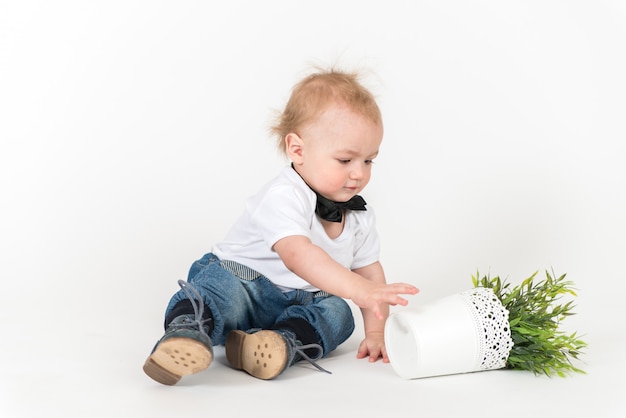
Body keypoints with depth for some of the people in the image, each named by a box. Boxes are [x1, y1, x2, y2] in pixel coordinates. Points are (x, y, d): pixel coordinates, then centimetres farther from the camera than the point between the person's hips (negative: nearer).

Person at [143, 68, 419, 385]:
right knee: (225, 288, -36)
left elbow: (370, 271, 11)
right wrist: (360, 290, -51)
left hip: (297, 303, 7)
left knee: (337, 313, -19)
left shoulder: (360, 217, 2)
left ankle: (286, 341, -37)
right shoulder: (283, 197, -25)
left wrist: (375, 332, -1)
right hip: (241, 276, -7)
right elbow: (298, 255, -41)